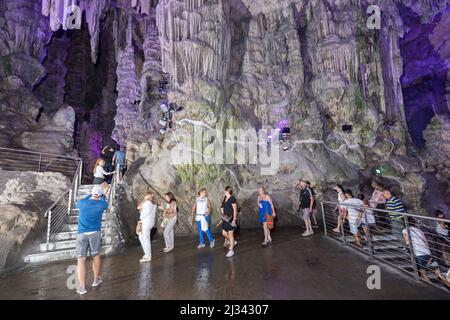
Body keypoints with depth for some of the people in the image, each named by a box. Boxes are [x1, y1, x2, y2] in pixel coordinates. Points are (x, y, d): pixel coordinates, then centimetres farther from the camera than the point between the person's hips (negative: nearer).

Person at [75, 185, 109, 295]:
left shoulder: (82, 203, 0)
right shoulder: (101, 204, -3)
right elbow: (106, 204, 22)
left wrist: (90, 195, 36)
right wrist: (101, 198, 40)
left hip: (81, 233, 1)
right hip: (95, 233, 0)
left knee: (81, 260, 4)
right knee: (96, 256, 14)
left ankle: (82, 287, 4)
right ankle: (96, 280, 27)